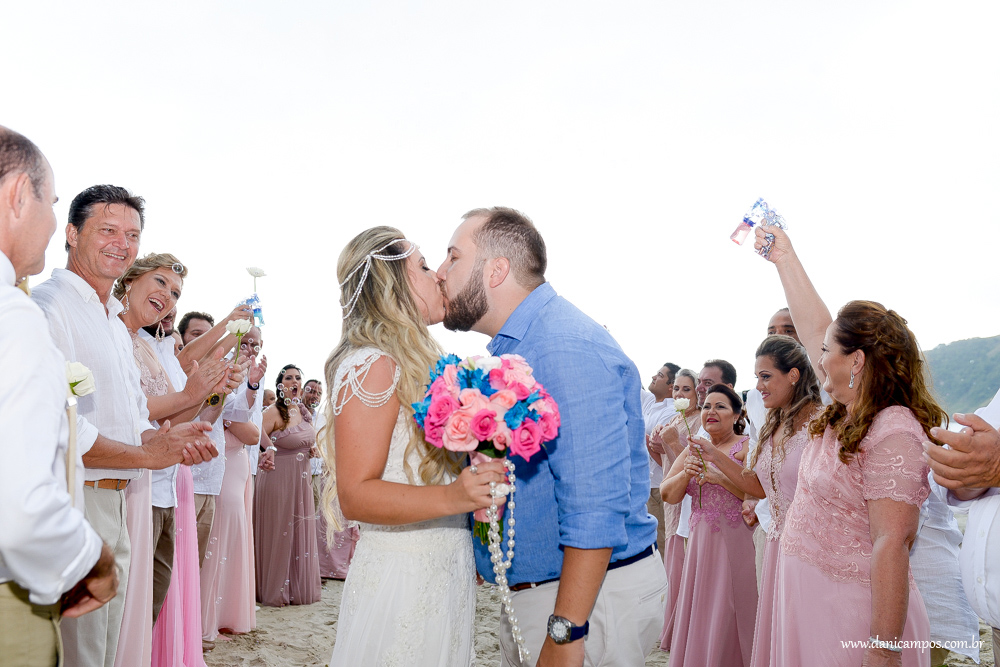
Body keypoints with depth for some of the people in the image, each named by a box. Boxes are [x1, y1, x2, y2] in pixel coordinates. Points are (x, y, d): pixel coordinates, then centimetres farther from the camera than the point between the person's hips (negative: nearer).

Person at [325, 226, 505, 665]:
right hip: (403, 575, -8)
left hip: (445, 571, 8)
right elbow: (355, 494, -20)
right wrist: (451, 497, -30)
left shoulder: (421, 363, 12)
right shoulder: (372, 365, -15)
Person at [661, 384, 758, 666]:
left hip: (734, 542, -5)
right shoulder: (694, 449, 11)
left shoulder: (747, 447, -6)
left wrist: (719, 478, -23)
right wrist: (686, 474, -12)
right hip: (700, 540, 5)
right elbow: (668, 495, 6)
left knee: (727, 615, 2)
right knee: (698, 613, 12)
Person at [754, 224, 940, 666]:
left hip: (853, 615, -9)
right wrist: (784, 257, 22)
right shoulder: (844, 414, 6)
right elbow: (815, 327, 15)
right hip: (810, 601, 9)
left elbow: (891, 545, -25)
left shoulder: (893, 432, -20)